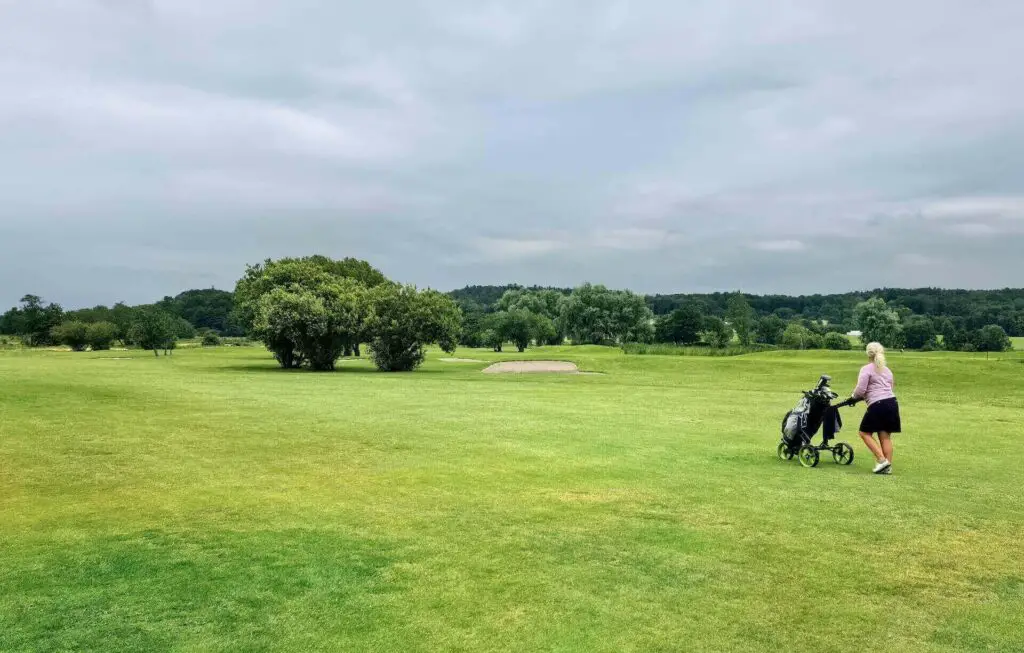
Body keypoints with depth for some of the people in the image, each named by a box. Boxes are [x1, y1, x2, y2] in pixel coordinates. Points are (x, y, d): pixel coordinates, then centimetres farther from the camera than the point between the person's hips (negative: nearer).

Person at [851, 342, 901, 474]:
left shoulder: (866, 369, -2)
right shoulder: (887, 370, 22)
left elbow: (860, 390, -10)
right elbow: (889, 387, 19)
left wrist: (854, 396, 12)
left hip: (877, 404, -7)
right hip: (892, 402, 7)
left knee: (865, 433, 3)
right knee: (885, 436, 9)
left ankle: (881, 460, -6)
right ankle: (888, 466, 8)